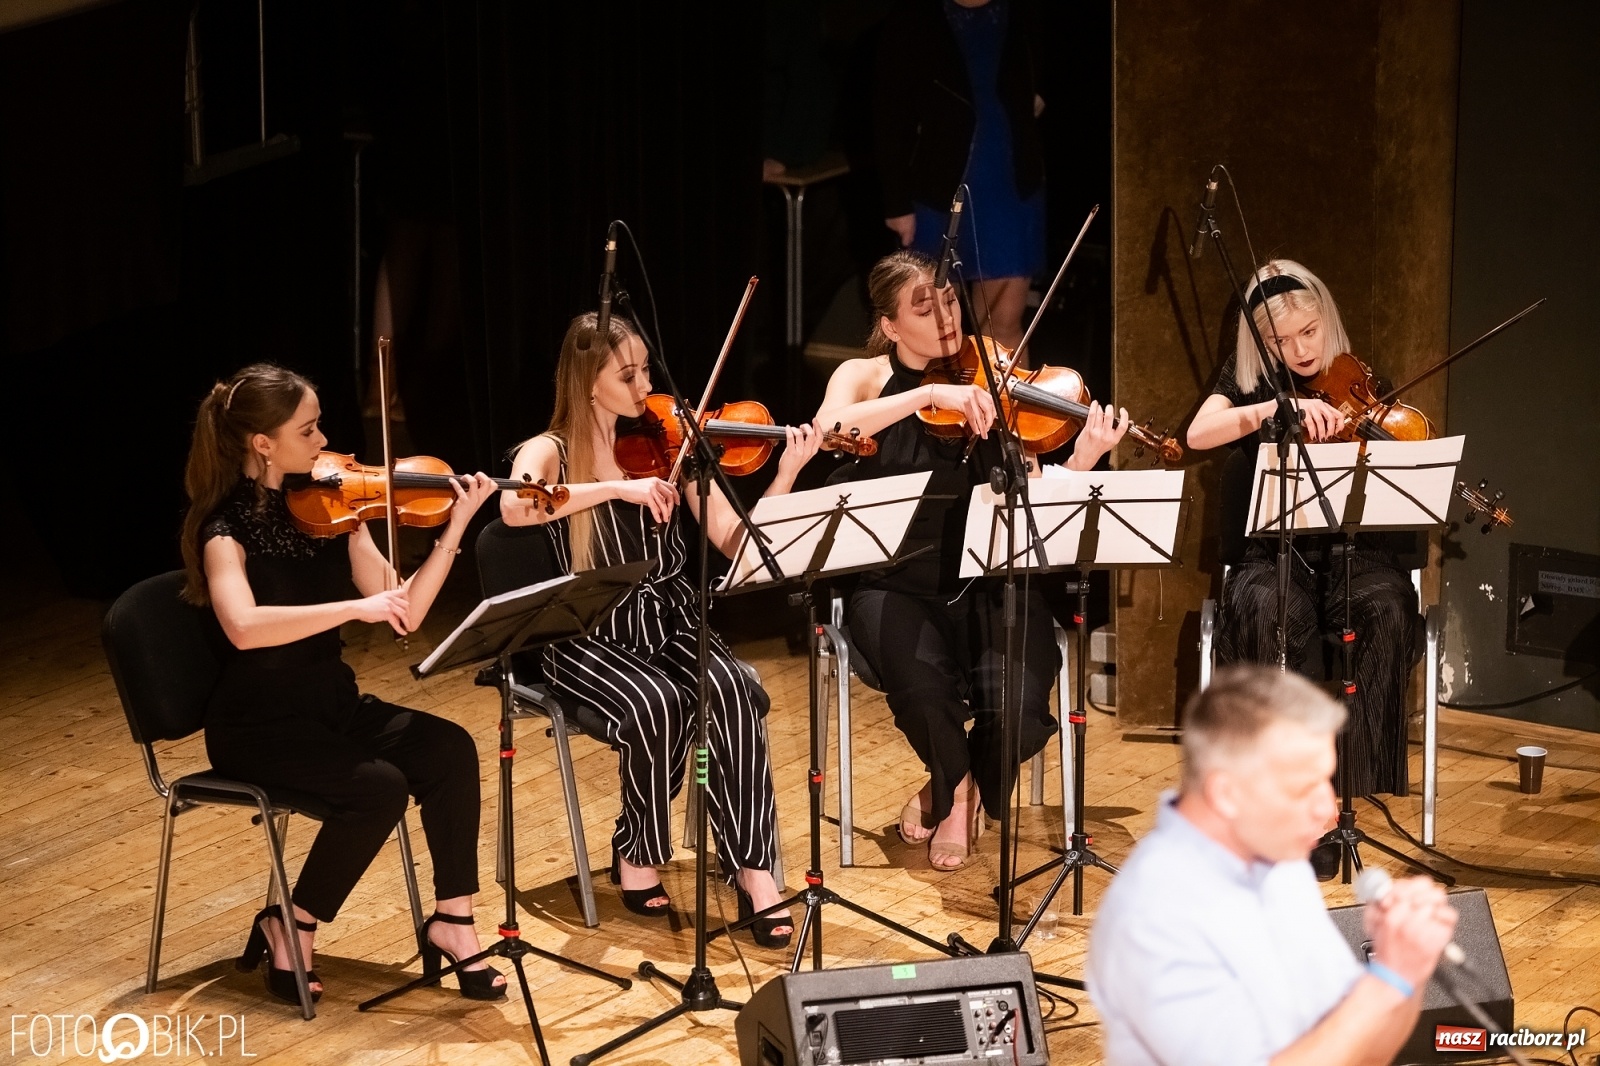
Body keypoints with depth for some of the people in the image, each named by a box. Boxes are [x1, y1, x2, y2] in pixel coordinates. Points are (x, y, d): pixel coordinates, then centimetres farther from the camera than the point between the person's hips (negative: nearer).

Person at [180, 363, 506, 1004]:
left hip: (331, 705, 6)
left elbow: (405, 614, -2)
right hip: (259, 726, -6)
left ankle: (452, 920, -10)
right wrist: (355, 607, -38)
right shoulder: (226, 529, -15)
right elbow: (244, 626, -37)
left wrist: (456, 526, -11)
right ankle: (290, 928, -8)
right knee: (378, 786, -28)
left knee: (450, 750, -18)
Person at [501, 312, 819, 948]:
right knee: (657, 702, -31)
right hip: (592, 636, -2)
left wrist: (786, 477, -18)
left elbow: (731, 540, -4)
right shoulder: (552, 452, -4)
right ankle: (638, 853, -6)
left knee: (732, 689, -28)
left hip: (671, 620, 3)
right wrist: (617, 488, -34)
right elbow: (513, 509, -29)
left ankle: (752, 867, -21)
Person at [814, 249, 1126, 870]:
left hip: (987, 584, 1)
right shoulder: (864, 376, 5)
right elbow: (829, 427, -20)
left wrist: (1084, 460, -22)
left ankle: (960, 789, 11)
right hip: (897, 587, -1)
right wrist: (930, 393, -26)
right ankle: (953, 784, 5)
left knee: (1019, 711, -25)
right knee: (924, 690, -32)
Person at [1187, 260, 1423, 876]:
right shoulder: (1246, 380, 7)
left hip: (1355, 549, 1)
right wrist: (1278, 407, -27)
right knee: (1270, 611, -36)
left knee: (1388, 609, -33)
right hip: (1272, 553, 0)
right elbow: (1199, 433, -14)